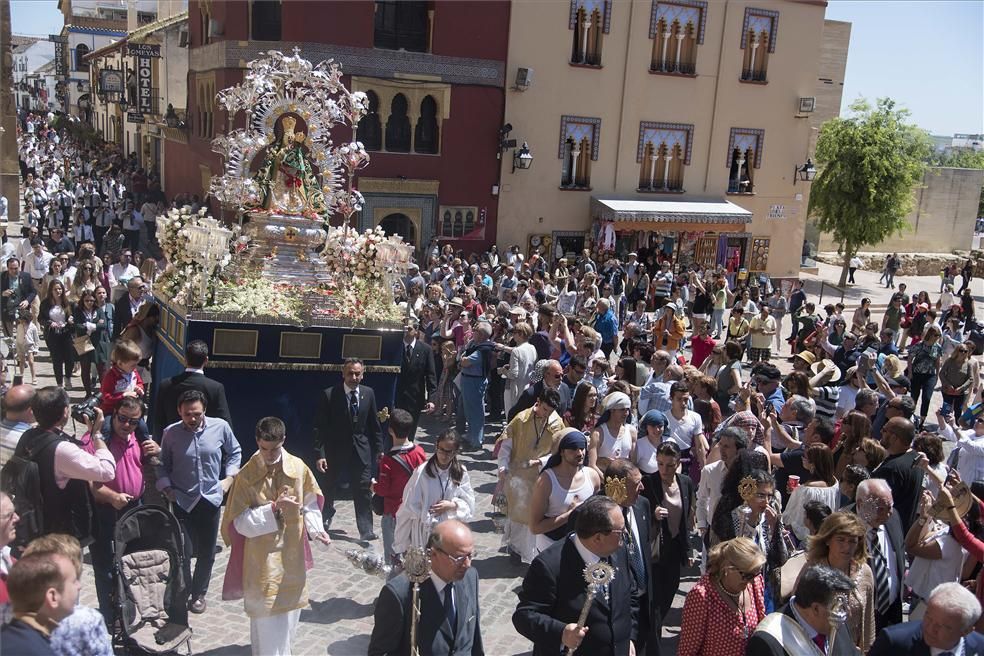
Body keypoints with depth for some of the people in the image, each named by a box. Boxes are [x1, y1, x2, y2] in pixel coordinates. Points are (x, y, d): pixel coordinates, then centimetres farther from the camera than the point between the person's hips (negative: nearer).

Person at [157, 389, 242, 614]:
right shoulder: (171, 433, -10)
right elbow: (163, 465, 4)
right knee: (183, 552, -5)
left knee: (207, 553, 12)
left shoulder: (221, 427, -9)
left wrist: (229, 478, 1)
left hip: (211, 499, 2)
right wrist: (166, 488, -7)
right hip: (182, 501, -1)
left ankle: (199, 594, 33)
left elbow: (234, 452, 9)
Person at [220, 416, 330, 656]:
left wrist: (315, 528, -12)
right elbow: (241, 522, -14)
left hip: (292, 554, 3)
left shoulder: (298, 467, -5)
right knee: (266, 616, 0)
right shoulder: (246, 476, -13)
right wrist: (273, 508, -26)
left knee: (289, 611, 16)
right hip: (262, 558, -3)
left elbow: (310, 503, 5)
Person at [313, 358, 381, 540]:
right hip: (335, 449, -1)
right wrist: (320, 454, -16)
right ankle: (325, 518, 43)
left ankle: (366, 531, 6)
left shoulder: (368, 393, -1)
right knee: (327, 487, 16)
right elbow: (320, 427, -11)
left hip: (361, 449, 1)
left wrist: (378, 448, 6)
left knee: (363, 490, 0)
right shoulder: (329, 395, -12)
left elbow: (373, 424, 6)